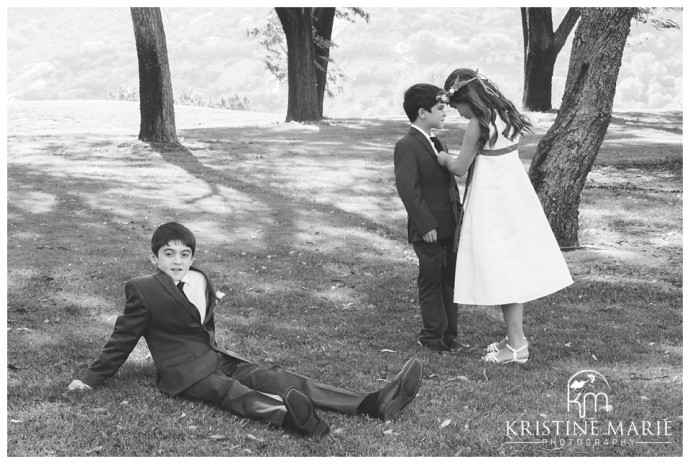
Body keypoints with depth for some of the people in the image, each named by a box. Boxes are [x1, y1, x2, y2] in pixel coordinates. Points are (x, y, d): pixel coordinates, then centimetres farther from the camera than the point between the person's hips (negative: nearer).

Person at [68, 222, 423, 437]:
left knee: (280, 379, -13)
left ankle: (371, 404, -30)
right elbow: (123, 338, 0)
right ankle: (291, 416, -67)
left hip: (217, 358, 6)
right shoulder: (143, 290, -5)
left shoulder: (201, 281, 14)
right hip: (184, 372, -6)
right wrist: (92, 378, 1)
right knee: (237, 393, -34)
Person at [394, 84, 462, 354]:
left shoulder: (438, 145, 16)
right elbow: (407, 189, -19)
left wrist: (459, 215, 13)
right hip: (428, 230, -8)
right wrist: (426, 225, -20)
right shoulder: (406, 146, -13)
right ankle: (432, 336, 17)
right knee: (431, 281, 4)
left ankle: (449, 333, 25)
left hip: (450, 227, 8)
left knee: (450, 280, 14)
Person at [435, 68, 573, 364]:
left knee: (501, 271, -2)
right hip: (515, 197, 9)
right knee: (513, 265, 14)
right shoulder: (504, 114, 7)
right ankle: (515, 337, 22)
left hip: (494, 204, -9)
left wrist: (445, 158, 12)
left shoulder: (478, 125, -17)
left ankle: (517, 345, 2)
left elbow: (460, 168, -8)